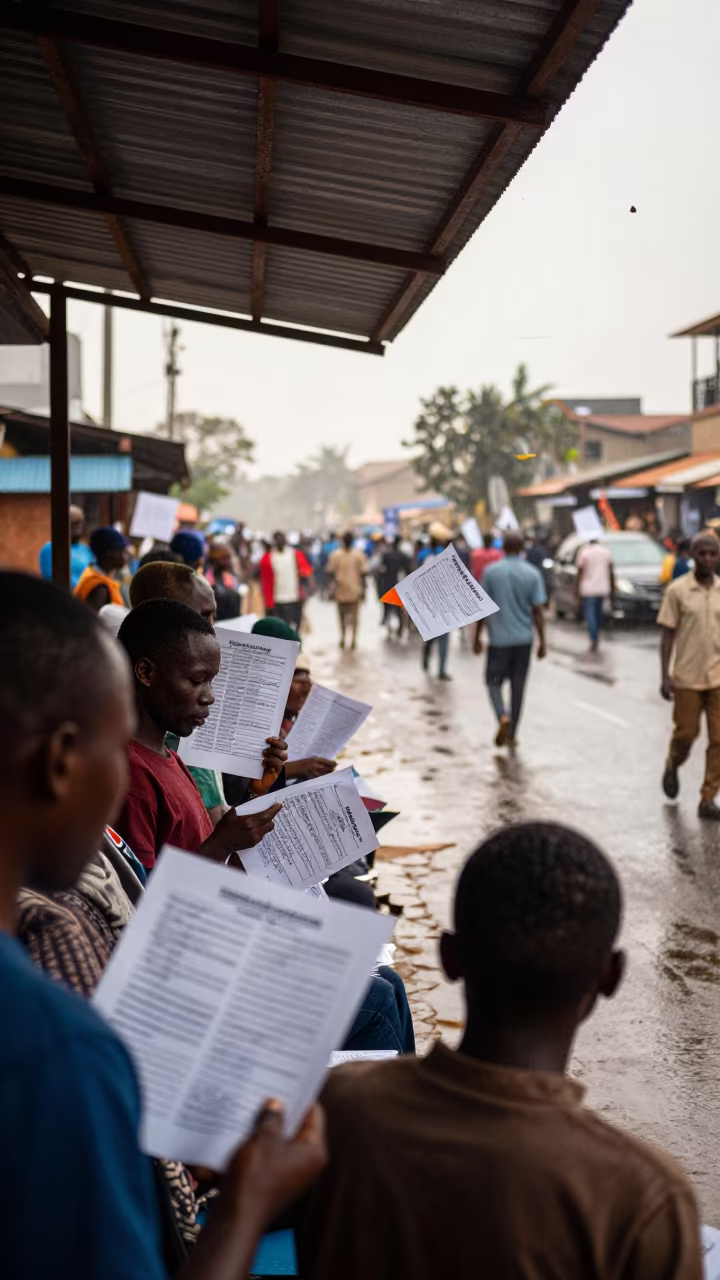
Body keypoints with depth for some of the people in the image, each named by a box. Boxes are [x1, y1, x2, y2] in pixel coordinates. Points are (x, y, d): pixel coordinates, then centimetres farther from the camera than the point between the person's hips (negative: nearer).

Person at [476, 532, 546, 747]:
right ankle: (511, 735, 15)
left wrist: (477, 636, 8)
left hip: (498, 639, -1)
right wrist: (542, 642, 3)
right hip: (523, 640, 2)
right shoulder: (532, 574, -3)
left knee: (494, 681, 10)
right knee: (518, 687, 10)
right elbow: (537, 611, -3)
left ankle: (503, 716, -18)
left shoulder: (490, 572, -5)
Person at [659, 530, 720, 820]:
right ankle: (672, 767, 38)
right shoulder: (677, 590, -5)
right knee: (686, 733, 6)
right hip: (687, 677, -2)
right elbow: (667, 634, -4)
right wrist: (665, 675, -9)